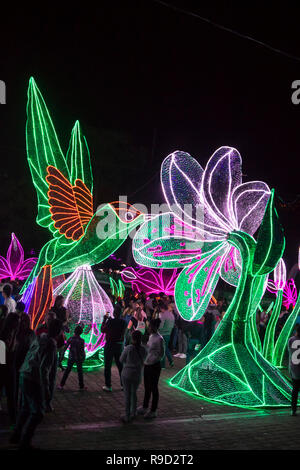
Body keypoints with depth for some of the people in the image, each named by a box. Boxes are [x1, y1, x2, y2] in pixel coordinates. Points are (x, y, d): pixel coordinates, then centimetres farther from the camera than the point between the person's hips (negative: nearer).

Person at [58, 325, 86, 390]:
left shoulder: (70, 339, -8)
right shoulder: (81, 340, -14)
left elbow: (65, 347, -5)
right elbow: (82, 351, -12)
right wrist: (83, 357, 2)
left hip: (71, 357, 2)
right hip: (79, 358, -2)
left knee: (67, 370, 11)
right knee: (79, 371, 11)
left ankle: (61, 385, 10)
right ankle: (81, 386, 18)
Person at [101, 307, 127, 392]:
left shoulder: (111, 322, -19)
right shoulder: (123, 322, -5)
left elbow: (103, 330, -9)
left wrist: (104, 320, 1)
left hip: (110, 345, -5)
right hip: (120, 345, 5)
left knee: (107, 366, 5)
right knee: (120, 365, 16)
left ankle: (108, 386, 7)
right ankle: (123, 384, 21)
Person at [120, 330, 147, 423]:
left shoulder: (128, 348, -18)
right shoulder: (143, 350, -9)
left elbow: (121, 360, -6)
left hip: (126, 374, -3)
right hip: (137, 375, 3)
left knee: (127, 395, 7)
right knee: (134, 393, 23)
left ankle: (127, 416, 11)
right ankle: (133, 412, 33)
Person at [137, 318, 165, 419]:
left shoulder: (159, 339, -18)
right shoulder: (151, 336, 7)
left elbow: (161, 354, -15)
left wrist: (152, 360, -20)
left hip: (154, 366, -8)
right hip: (147, 365, 8)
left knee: (153, 388, 2)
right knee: (147, 387, 18)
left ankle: (153, 411, 13)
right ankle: (144, 407, 32)